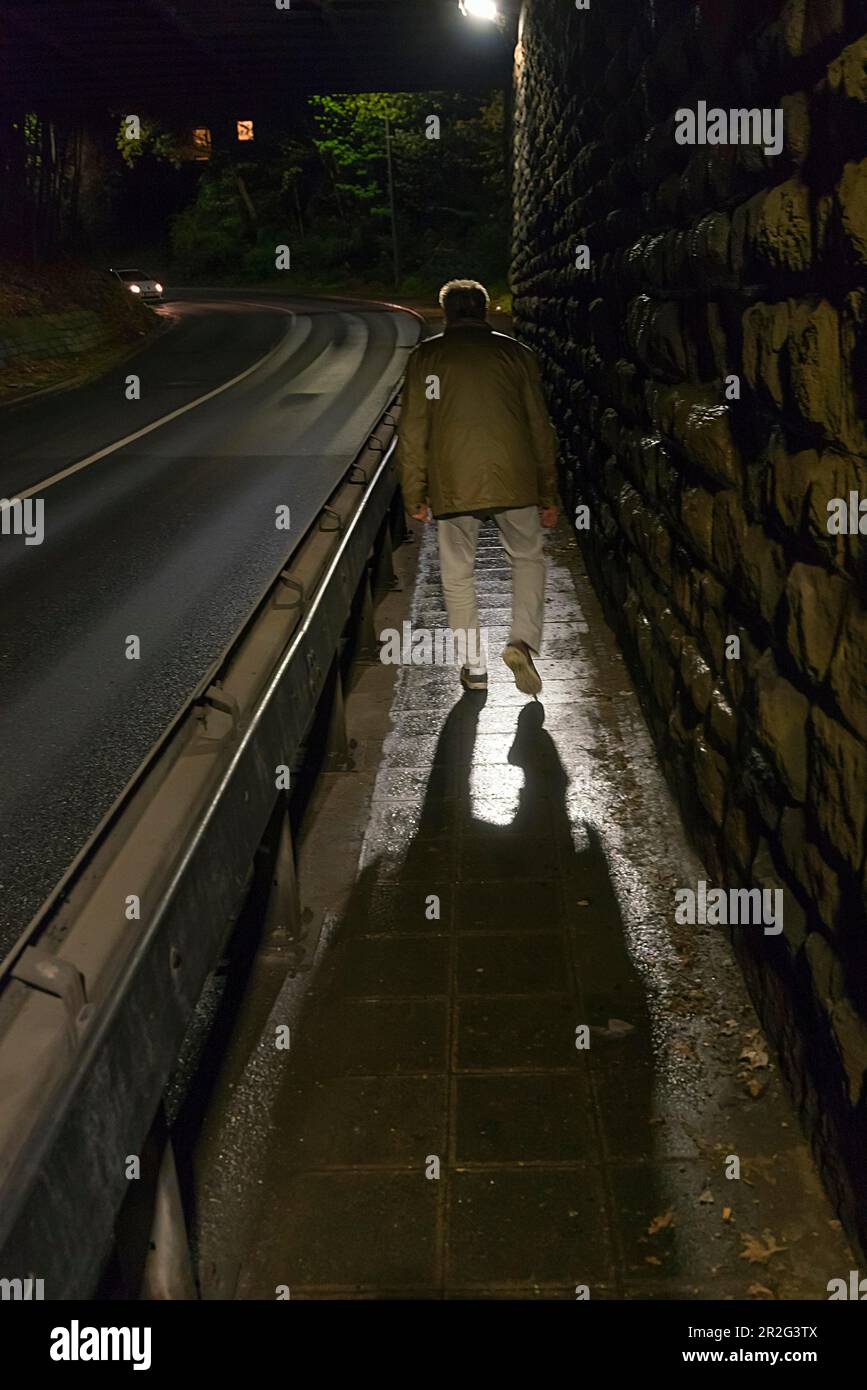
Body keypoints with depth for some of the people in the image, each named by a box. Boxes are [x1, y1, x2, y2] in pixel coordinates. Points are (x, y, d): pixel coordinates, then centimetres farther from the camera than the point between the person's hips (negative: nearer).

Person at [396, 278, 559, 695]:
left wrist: (415, 497, 9)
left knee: (458, 574, 13)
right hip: (514, 481, 1)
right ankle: (523, 641, -1)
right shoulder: (514, 352, 7)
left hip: (451, 485, 0)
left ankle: (474, 667, 15)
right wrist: (547, 494, 14)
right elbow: (540, 427, 7)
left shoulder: (425, 356, 6)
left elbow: (412, 433, 2)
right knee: (527, 559, 18)